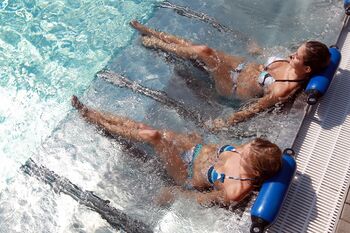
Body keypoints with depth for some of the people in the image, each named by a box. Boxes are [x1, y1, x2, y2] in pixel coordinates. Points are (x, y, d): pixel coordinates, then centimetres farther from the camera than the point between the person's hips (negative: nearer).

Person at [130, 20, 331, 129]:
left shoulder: (284, 90, -31)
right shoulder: (292, 63, -10)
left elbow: (256, 109, -26)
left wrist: (226, 123, -22)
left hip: (235, 87, -6)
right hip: (244, 66, 7)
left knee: (203, 51, -15)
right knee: (192, 46, -3)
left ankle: (158, 44, 12)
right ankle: (151, 33, 17)